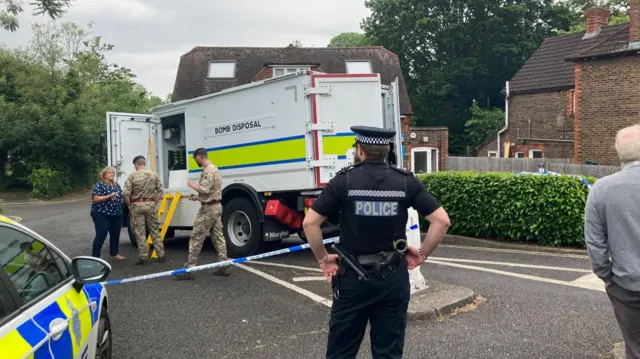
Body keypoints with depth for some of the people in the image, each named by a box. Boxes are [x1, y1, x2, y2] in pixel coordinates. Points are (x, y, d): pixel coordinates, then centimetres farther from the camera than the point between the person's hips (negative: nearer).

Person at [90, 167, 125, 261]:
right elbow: (96, 199, -15)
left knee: (115, 235, 12)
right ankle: (95, 256, -2)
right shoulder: (99, 185, -6)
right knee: (101, 235, -8)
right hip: (101, 214, -7)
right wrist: (109, 196, -20)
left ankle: (114, 254, 26)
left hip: (116, 214, 7)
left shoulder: (116, 185, 14)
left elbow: (120, 197, 23)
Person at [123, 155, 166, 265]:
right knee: (155, 231, 10)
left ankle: (143, 257, 5)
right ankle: (161, 255, 11)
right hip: (150, 204, 3)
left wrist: (129, 206, 3)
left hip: (137, 205, -2)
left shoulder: (132, 176, -5)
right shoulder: (154, 175, 4)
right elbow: (160, 191, 3)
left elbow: (126, 194, -10)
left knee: (140, 232, 4)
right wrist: (155, 203, 10)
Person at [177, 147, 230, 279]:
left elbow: (205, 190, -24)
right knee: (218, 237, 10)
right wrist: (198, 196, 18)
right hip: (216, 207, 10)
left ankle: (189, 268, -2)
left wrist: (193, 185, -7)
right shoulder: (214, 169, 16)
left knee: (196, 238, -5)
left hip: (208, 209, -10)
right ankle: (224, 266, 12)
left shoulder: (207, 171, -16)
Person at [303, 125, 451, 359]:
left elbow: (310, 223, -11)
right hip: (393, 277, 2)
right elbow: (442, 220, -5)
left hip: (353, 277, -1)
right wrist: (422, 253, 5)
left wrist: (322, 258, 1)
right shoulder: (406, 181, 0)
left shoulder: (343, 180, -6)